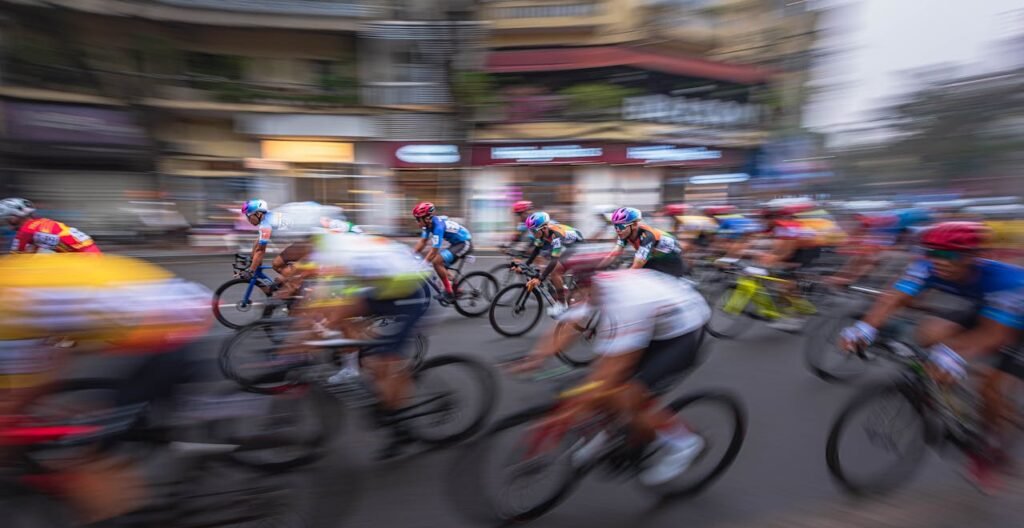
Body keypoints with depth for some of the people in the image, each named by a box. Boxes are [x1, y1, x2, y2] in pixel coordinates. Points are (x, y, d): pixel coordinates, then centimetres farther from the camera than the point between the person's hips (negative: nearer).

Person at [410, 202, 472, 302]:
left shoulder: (438, 226, -28)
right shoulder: (429, 223, -2)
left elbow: (434, 251, -29)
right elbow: (422, 242, 7)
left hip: (464, 243, -9)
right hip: (456, 242, 9)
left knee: (437, 262, -18)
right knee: (442, 266, 9)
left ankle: (449, 292, -9)